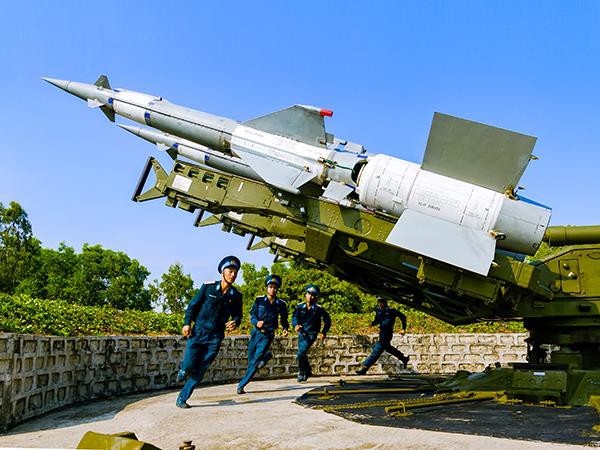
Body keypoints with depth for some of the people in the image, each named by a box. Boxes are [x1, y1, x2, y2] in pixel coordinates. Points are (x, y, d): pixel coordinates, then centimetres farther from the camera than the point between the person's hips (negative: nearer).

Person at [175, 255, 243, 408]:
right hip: (198, 332, -2)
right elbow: (193, 305, 2)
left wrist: (235, 323, -10)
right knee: (189, 365, -10)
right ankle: (184, 370, 28)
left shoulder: (236, 295, 1)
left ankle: (182, 399, 16)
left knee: (200, 370, 2)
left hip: (215, 337, 2)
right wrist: (187, 323, -7)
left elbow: (237, 314, 12)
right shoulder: (208, 287, -4)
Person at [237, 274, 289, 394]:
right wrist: (257, 322, -22)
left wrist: (285, 328, -7)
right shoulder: (259, 300, -3)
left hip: (267, 336, -2)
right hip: (256, 332, 2)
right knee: (251, 359, 11)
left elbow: (284, 319, 11)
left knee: (255, 362, -11)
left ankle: (241, 385, -2)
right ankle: (266, 356, 42)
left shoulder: (281, 304, -1)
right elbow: (252, 315, -1)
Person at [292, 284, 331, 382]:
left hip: (311, 334, -5)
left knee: (301, 352, -20)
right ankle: (308, 371, 39)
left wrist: (324, 332, -7)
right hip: (302, 333, 5)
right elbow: (294, 317, -11)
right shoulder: (300, 307, -2)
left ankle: (302, 372, -2)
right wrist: (296, 325, -32)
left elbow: (327, 320, 1)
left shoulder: (318, 308, -9)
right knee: (301, 354, 17)